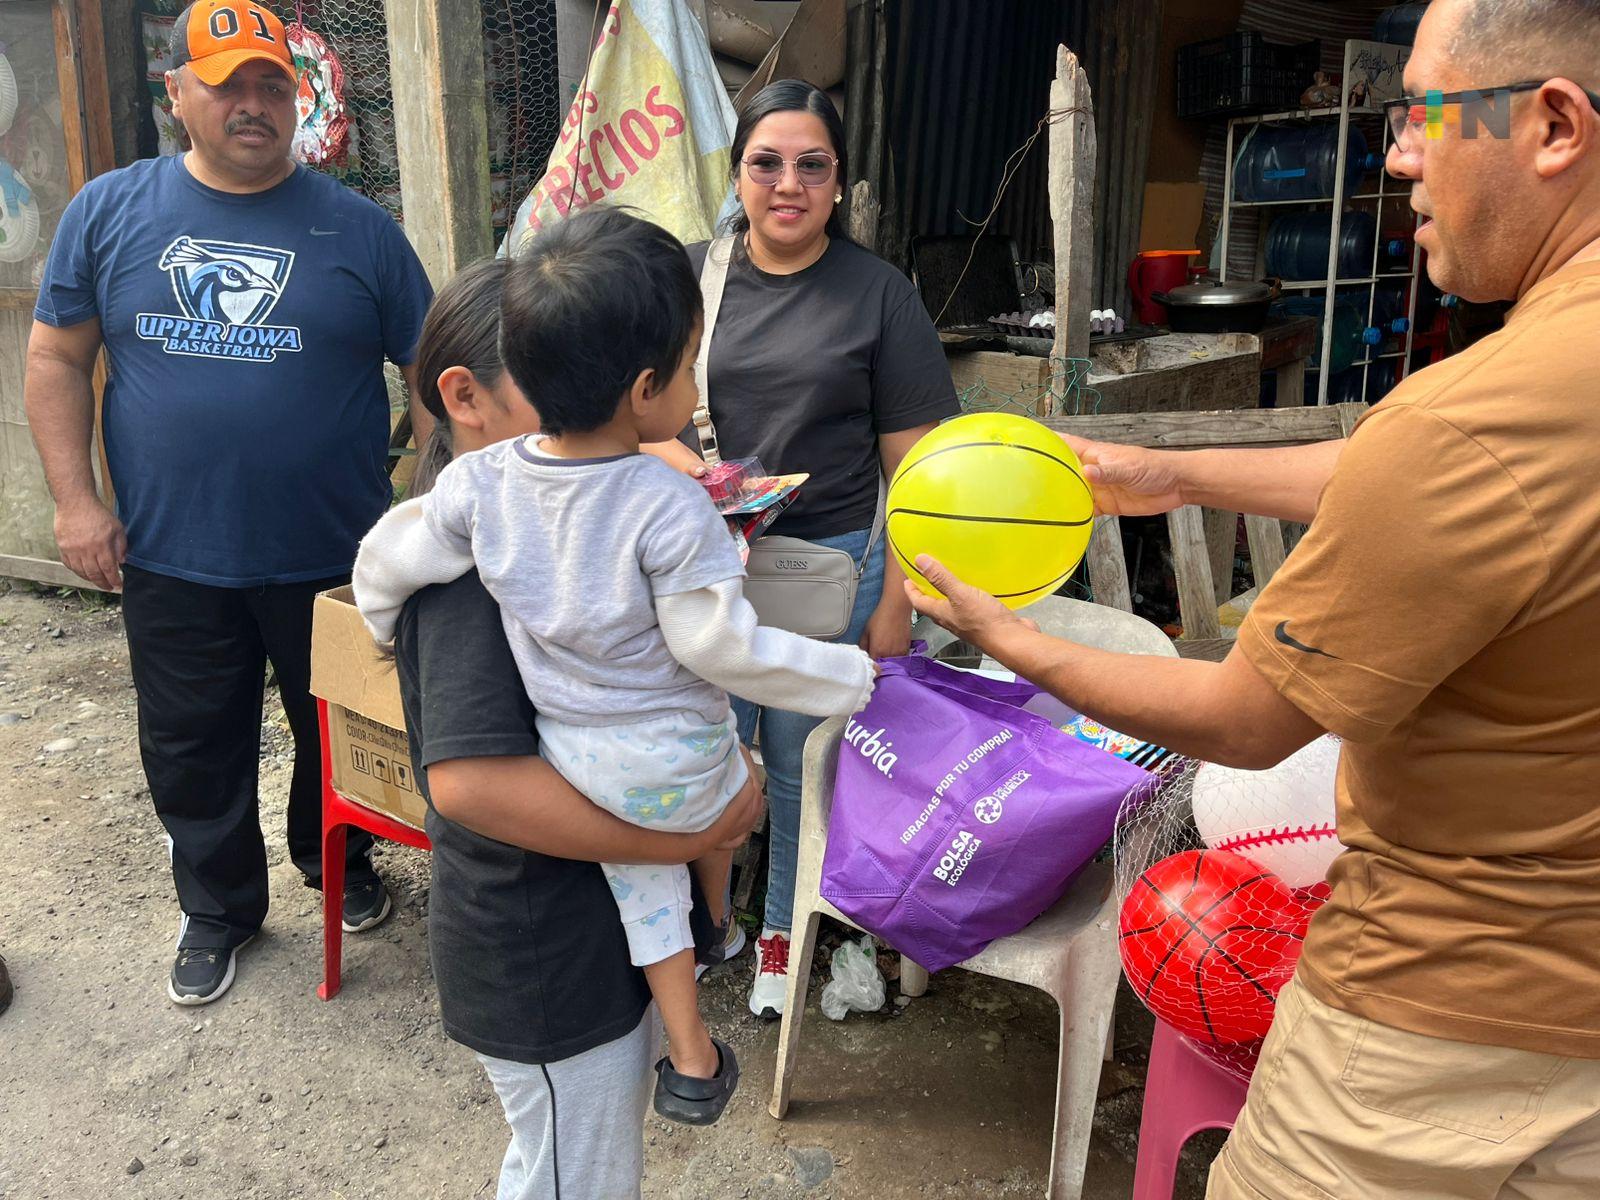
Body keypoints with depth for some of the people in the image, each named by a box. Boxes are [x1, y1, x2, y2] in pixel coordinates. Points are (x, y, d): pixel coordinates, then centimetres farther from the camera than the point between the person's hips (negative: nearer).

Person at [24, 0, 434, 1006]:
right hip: (170, 560, 1)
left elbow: (433, 371, -1)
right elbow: (58, 359, 6)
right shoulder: (110, 212, 2)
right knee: (192, 754, 15)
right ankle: (219, 908, 38)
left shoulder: (357, 229, -3)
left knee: (341, 735, 17)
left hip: (335, 556, -1)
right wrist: (75, 499, -2)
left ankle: (339, 865, 44)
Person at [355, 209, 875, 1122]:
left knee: (641, 883, 26)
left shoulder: (479, 483, -13)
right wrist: (846, 675, -8)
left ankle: (692, 1062, 35)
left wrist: (388, 628, 22)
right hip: (676, 767, -3)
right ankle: (718, 921, 56)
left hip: (569, 760, 3)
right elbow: (721, 647, -22)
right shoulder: (672, 508, -27)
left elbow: (386, 562, -1)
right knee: (728, 773, 32)